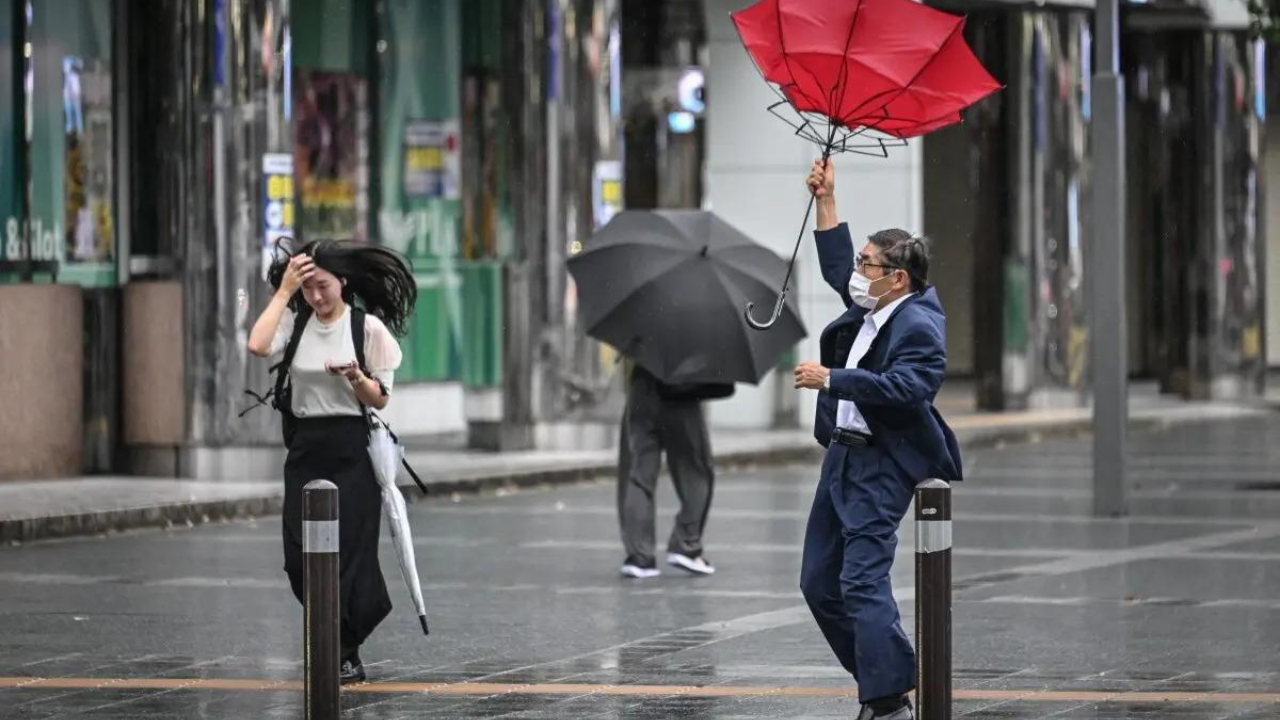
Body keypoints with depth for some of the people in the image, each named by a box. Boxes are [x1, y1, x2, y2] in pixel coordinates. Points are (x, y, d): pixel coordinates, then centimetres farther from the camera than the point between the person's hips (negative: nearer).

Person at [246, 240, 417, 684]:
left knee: (347, 552, -2)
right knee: (300, 558, 2)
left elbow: (380, 399, -2)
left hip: (351, 451, -3)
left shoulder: (368, 327, -3)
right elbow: (258, 346, -17)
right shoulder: (295, 322, 4)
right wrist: (284, 291, -11)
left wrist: (356, 378, -23)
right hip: (304, 448, 3)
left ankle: (346, 655, 9)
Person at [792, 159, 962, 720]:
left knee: (863, 581, -18)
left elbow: (905, 387, -30)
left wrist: (831, 379, -25)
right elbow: (837, 267, 29)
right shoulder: (869, 309, 12)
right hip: (843, 456, 10)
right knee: (819, 583, 11)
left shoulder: (919, 326, -15)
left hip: (880, 466, -10)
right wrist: (825, 200, 25)